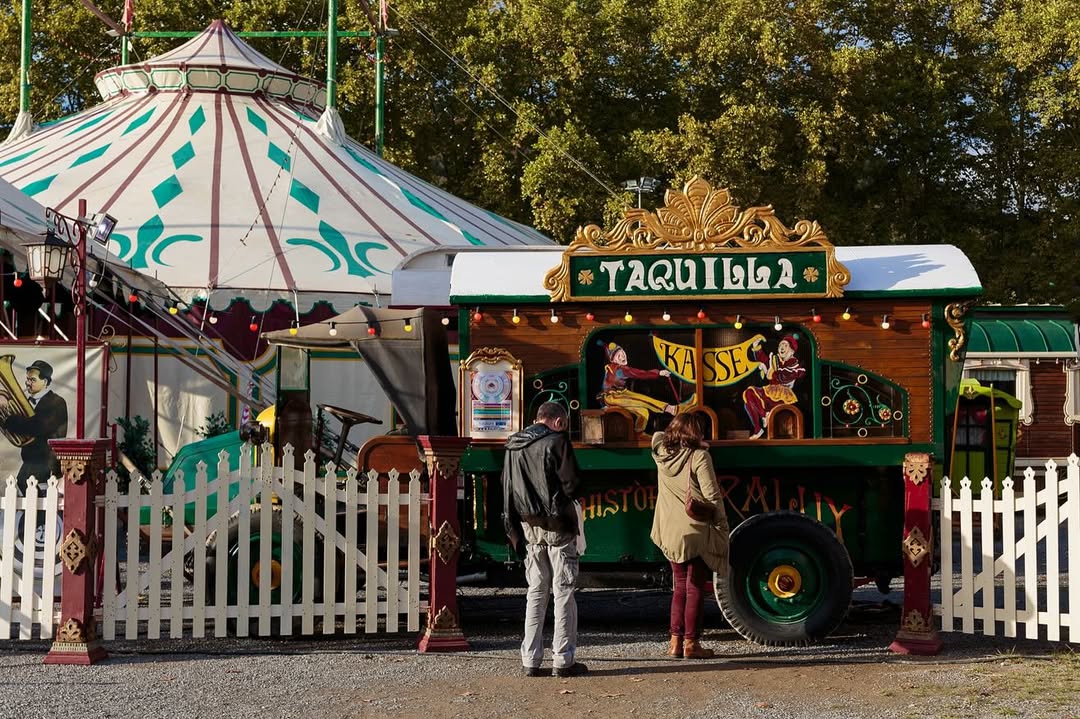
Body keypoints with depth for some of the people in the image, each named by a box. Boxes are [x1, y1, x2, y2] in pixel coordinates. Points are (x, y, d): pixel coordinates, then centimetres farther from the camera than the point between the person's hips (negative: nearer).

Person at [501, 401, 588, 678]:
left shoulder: (514, 445, 9)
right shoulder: (556, 441, -11)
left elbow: (508, 488, 13)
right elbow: (571, 484, -11)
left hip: (529, 526, 6)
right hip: (558, 527, -6)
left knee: (536, 592, 12)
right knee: (564, 592, 1)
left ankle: (530, 660, 10)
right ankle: (563, 660, 2)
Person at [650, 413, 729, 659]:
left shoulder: (662, 454, 6)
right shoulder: (699, 457, -11)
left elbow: (658, 436, 31)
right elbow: (712, 497, -13)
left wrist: (675, 420, 40)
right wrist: (722, 527, -5)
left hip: (671, 534, 5)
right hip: (697, 533, -5)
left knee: (680, 587, 15)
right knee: (695, 588, 0)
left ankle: (676, 640, 12)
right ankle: (691, 643, 0)